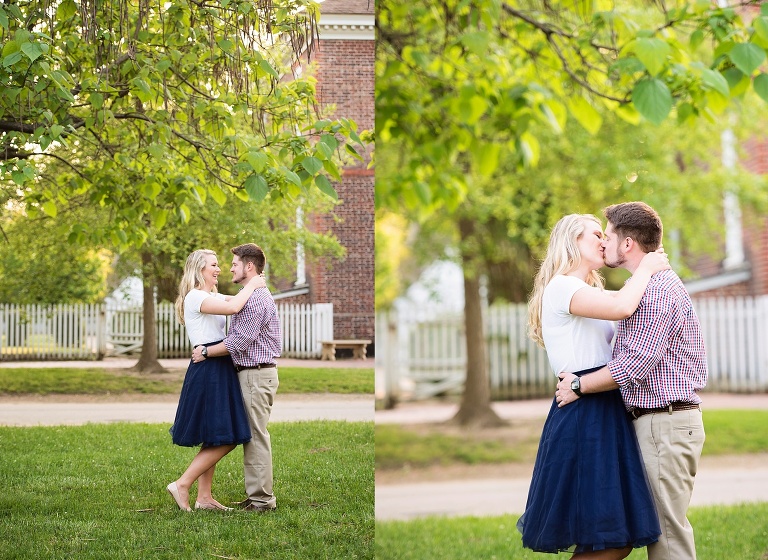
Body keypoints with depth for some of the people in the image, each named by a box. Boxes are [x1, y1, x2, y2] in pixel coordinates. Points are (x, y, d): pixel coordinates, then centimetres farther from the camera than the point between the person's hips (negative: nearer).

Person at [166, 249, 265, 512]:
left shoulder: (213, 296, 19)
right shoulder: (195, 297, -13)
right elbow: (233, 307, -26)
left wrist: (255, 286, 2)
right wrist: (251, 285, -12)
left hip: (219, 370, 10)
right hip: (209, 371, -10)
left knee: (214, 440, 11)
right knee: (224, 439, -11)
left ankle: (204, 497, 15)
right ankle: (182, 485, -6)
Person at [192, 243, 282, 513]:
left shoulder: (256, 298, -16)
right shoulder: (254, 295, 18)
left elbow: (239, 341, -21)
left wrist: (206, 352, -11)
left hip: (256, 374, -10)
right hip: (252, 372, 10)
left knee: (256, 436, -7)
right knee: (252, 435, 12)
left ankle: (262, 499, -4)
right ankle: (256, 494, 16)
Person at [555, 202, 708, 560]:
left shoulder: (657, 288, -16)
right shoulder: (653, 284, 18)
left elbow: (636, 363, -22)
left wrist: (579, 386, -12)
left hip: (665, 422, -10)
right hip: (655, 420, 10)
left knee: (666, 526, -7)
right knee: (662, 524, 12)